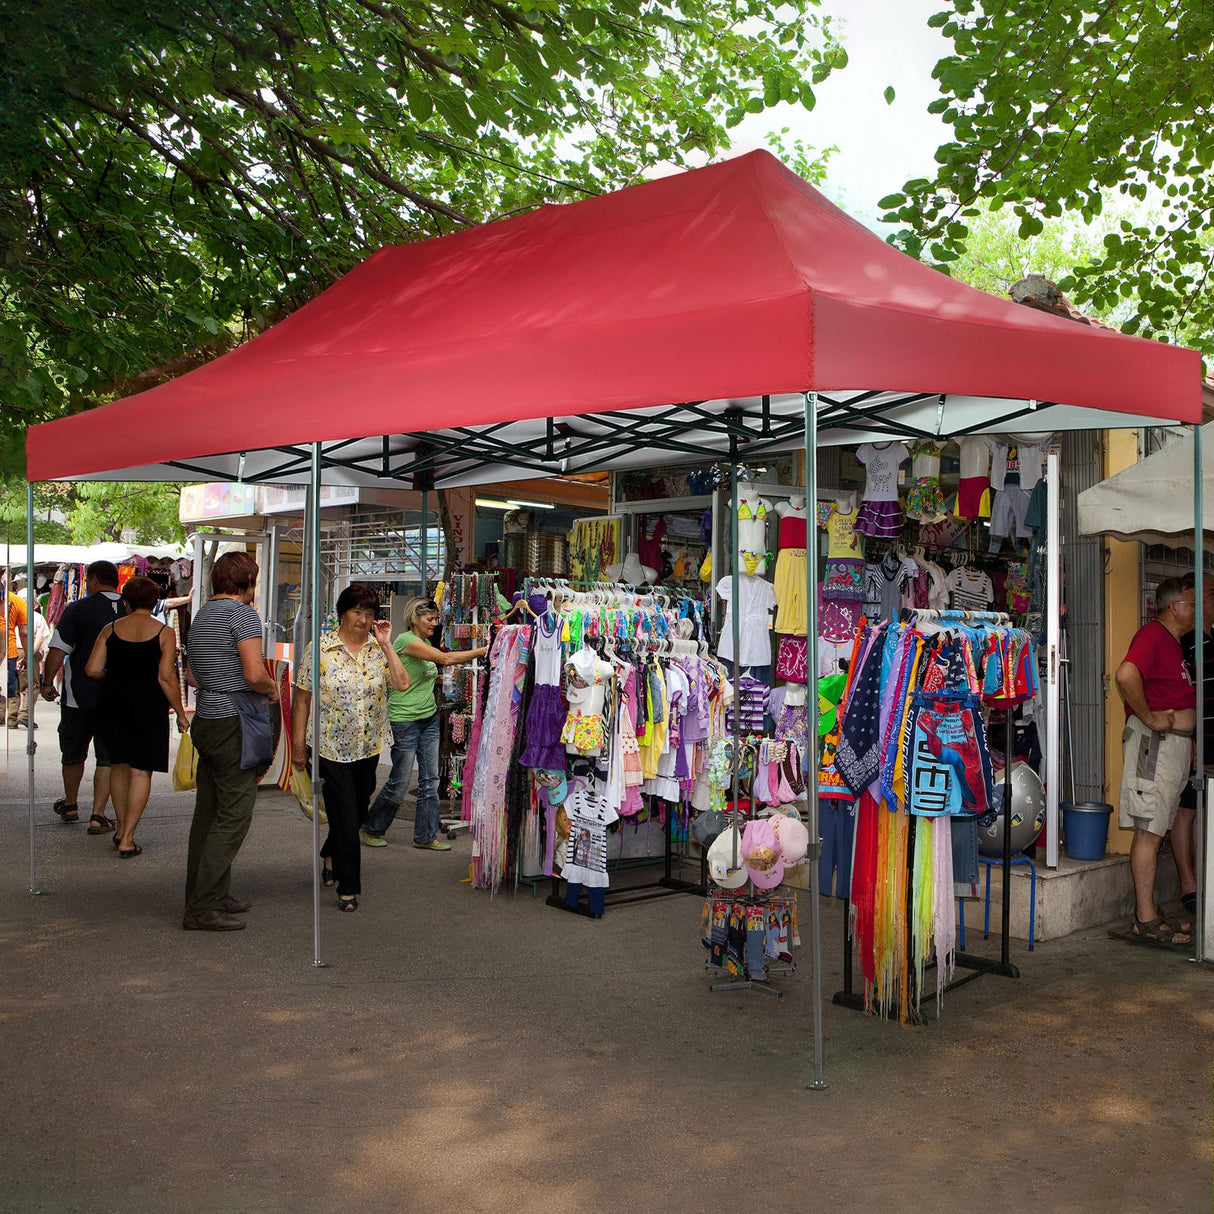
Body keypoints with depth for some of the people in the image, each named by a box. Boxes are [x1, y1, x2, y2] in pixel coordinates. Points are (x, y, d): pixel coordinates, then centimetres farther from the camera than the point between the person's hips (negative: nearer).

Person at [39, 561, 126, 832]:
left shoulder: (77, 609, -8)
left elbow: (57, 651, -10)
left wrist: (47, 683, 3)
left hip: (79, 695, -1)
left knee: (73, 753, 17)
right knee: (108, 756, 5)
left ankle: (69, 806, 35)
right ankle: (97, 816, 0)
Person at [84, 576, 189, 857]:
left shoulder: (110, 630, 2)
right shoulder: (164, 633, -6)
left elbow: (92, 670, -1)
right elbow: (166, 678, -11)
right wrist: (180, 713, -3)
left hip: (112, 704, 4)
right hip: (148, 707, -3)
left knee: (119, 765, 20)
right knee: (141, 771, 2)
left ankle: (121, 828, 28)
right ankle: (127, 839, 0)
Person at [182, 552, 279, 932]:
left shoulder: (201, 616, 16)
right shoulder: (243, 614, -12)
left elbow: (192, 677, 23)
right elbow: (254, 674, -21)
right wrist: (272, 689, -3)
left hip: (207, 720, 10)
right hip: (233, 722, -9)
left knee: (208, 812, 13)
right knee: (234, 815, -6)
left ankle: (213, 895, 21)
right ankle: (202, 907, -6)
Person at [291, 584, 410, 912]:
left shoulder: (379, 649, 2)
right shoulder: (320, 648, -6)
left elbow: (402, 684, -12)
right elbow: (302, 698, -4)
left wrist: (386, 644, -13)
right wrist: (298, 743, -5)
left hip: (369, 746, 4)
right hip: (332, 746, -4)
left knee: (359, 811, 18)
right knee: (345, 816, -4)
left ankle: (331, 856, 45)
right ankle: (348, 887, 9)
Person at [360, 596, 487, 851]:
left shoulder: (426, 643, 13)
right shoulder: (406, 640, -15)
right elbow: (446, 659, -21)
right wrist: (482, 651, -20)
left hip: (429, 718, 8)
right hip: (404, 721, -8)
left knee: (430, 780, 6)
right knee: (399, 783, 1)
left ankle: (425, 837, 14)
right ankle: (371, 829, 20)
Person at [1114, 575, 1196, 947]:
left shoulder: (1174, 642, 21)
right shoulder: (1153, 634, -12)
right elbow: (1126, 675, -30)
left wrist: (1188, 739, 18)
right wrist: (1150, 718, -21)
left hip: (1174, 745, 10)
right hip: (1153, 744, -10)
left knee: (1156, 831, 11)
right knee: (1149, 830, -8)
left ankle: (1148, 912, 17)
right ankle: (1146, 922, -6)